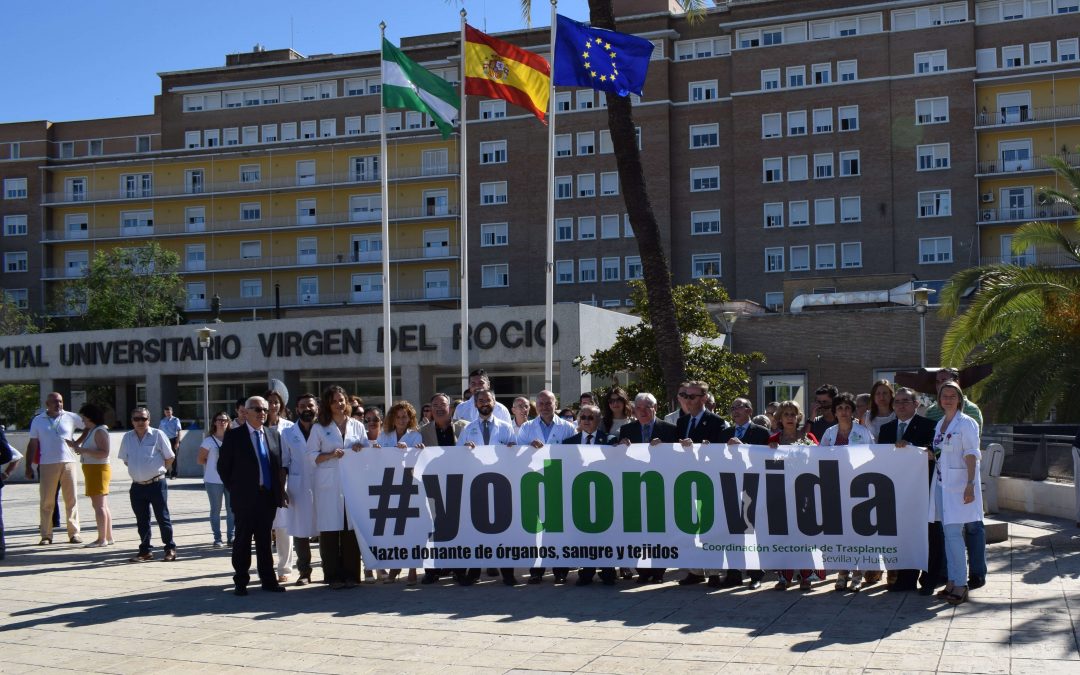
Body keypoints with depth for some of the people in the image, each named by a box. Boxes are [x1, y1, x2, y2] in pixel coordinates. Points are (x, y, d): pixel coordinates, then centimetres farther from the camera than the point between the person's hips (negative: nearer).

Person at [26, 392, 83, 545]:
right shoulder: (38, 421, 8)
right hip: (47, 465, 0)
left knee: (72, 500, 2)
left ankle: (74, 533, 7)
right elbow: (32, 445, 9)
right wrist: (29, 466, 5)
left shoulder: (71, 417, 5)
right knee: (47, 501, 2)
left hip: (68, 463, 0)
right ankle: (46, 535, 6)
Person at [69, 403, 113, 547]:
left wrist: (83, 450, -25)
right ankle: (108, 537, 17)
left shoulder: (100, 431, -14)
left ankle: (102, 539, -9)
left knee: (99, 506, -10)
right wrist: (74, 445, 10)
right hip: (93, 471, 10)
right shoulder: (91, 431, 17)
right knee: (103, 506, 12)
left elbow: (104, 453, -23)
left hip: (98, 470, -10)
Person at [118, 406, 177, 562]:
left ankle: (170, 548, 12)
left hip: (157, 484, -4)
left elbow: (170, 458, 0)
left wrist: (157, 471, 4)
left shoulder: (157, 435, -6)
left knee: (162, 517, 2)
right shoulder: (127, 438, 5)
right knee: (142, 520, 10)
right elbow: (125, 460, 15)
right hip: (137, 485, 4)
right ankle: (145, 551, 19)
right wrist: (141, 471, 9)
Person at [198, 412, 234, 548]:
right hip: (214, 480, -2)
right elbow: (200, 459, 3)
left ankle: (231, 537, 14)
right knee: (216, 510, 5)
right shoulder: (209, 440, -1)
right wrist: (214, 464, -3)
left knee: (232, 509, 4)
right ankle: (217, 539, 10)